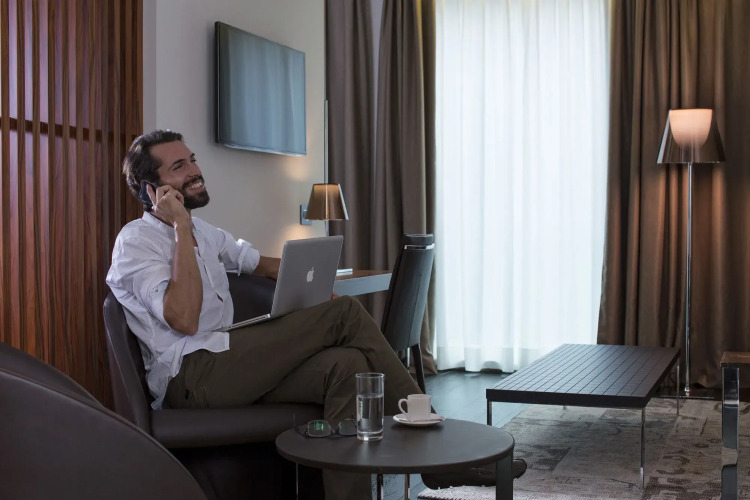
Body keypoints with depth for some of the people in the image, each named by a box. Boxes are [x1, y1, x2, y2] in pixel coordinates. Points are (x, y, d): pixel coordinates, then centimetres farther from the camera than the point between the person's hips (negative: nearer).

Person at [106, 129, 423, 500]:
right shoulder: (137, 242, -4)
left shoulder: (204, 232, 22)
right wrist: (180, 228, -13)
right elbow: (184, 319, -18)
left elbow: (262, 263, 33)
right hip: (189, 376, -8)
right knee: (343, 314, -17)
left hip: (226, 365, 8)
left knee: (346, 364, -21)